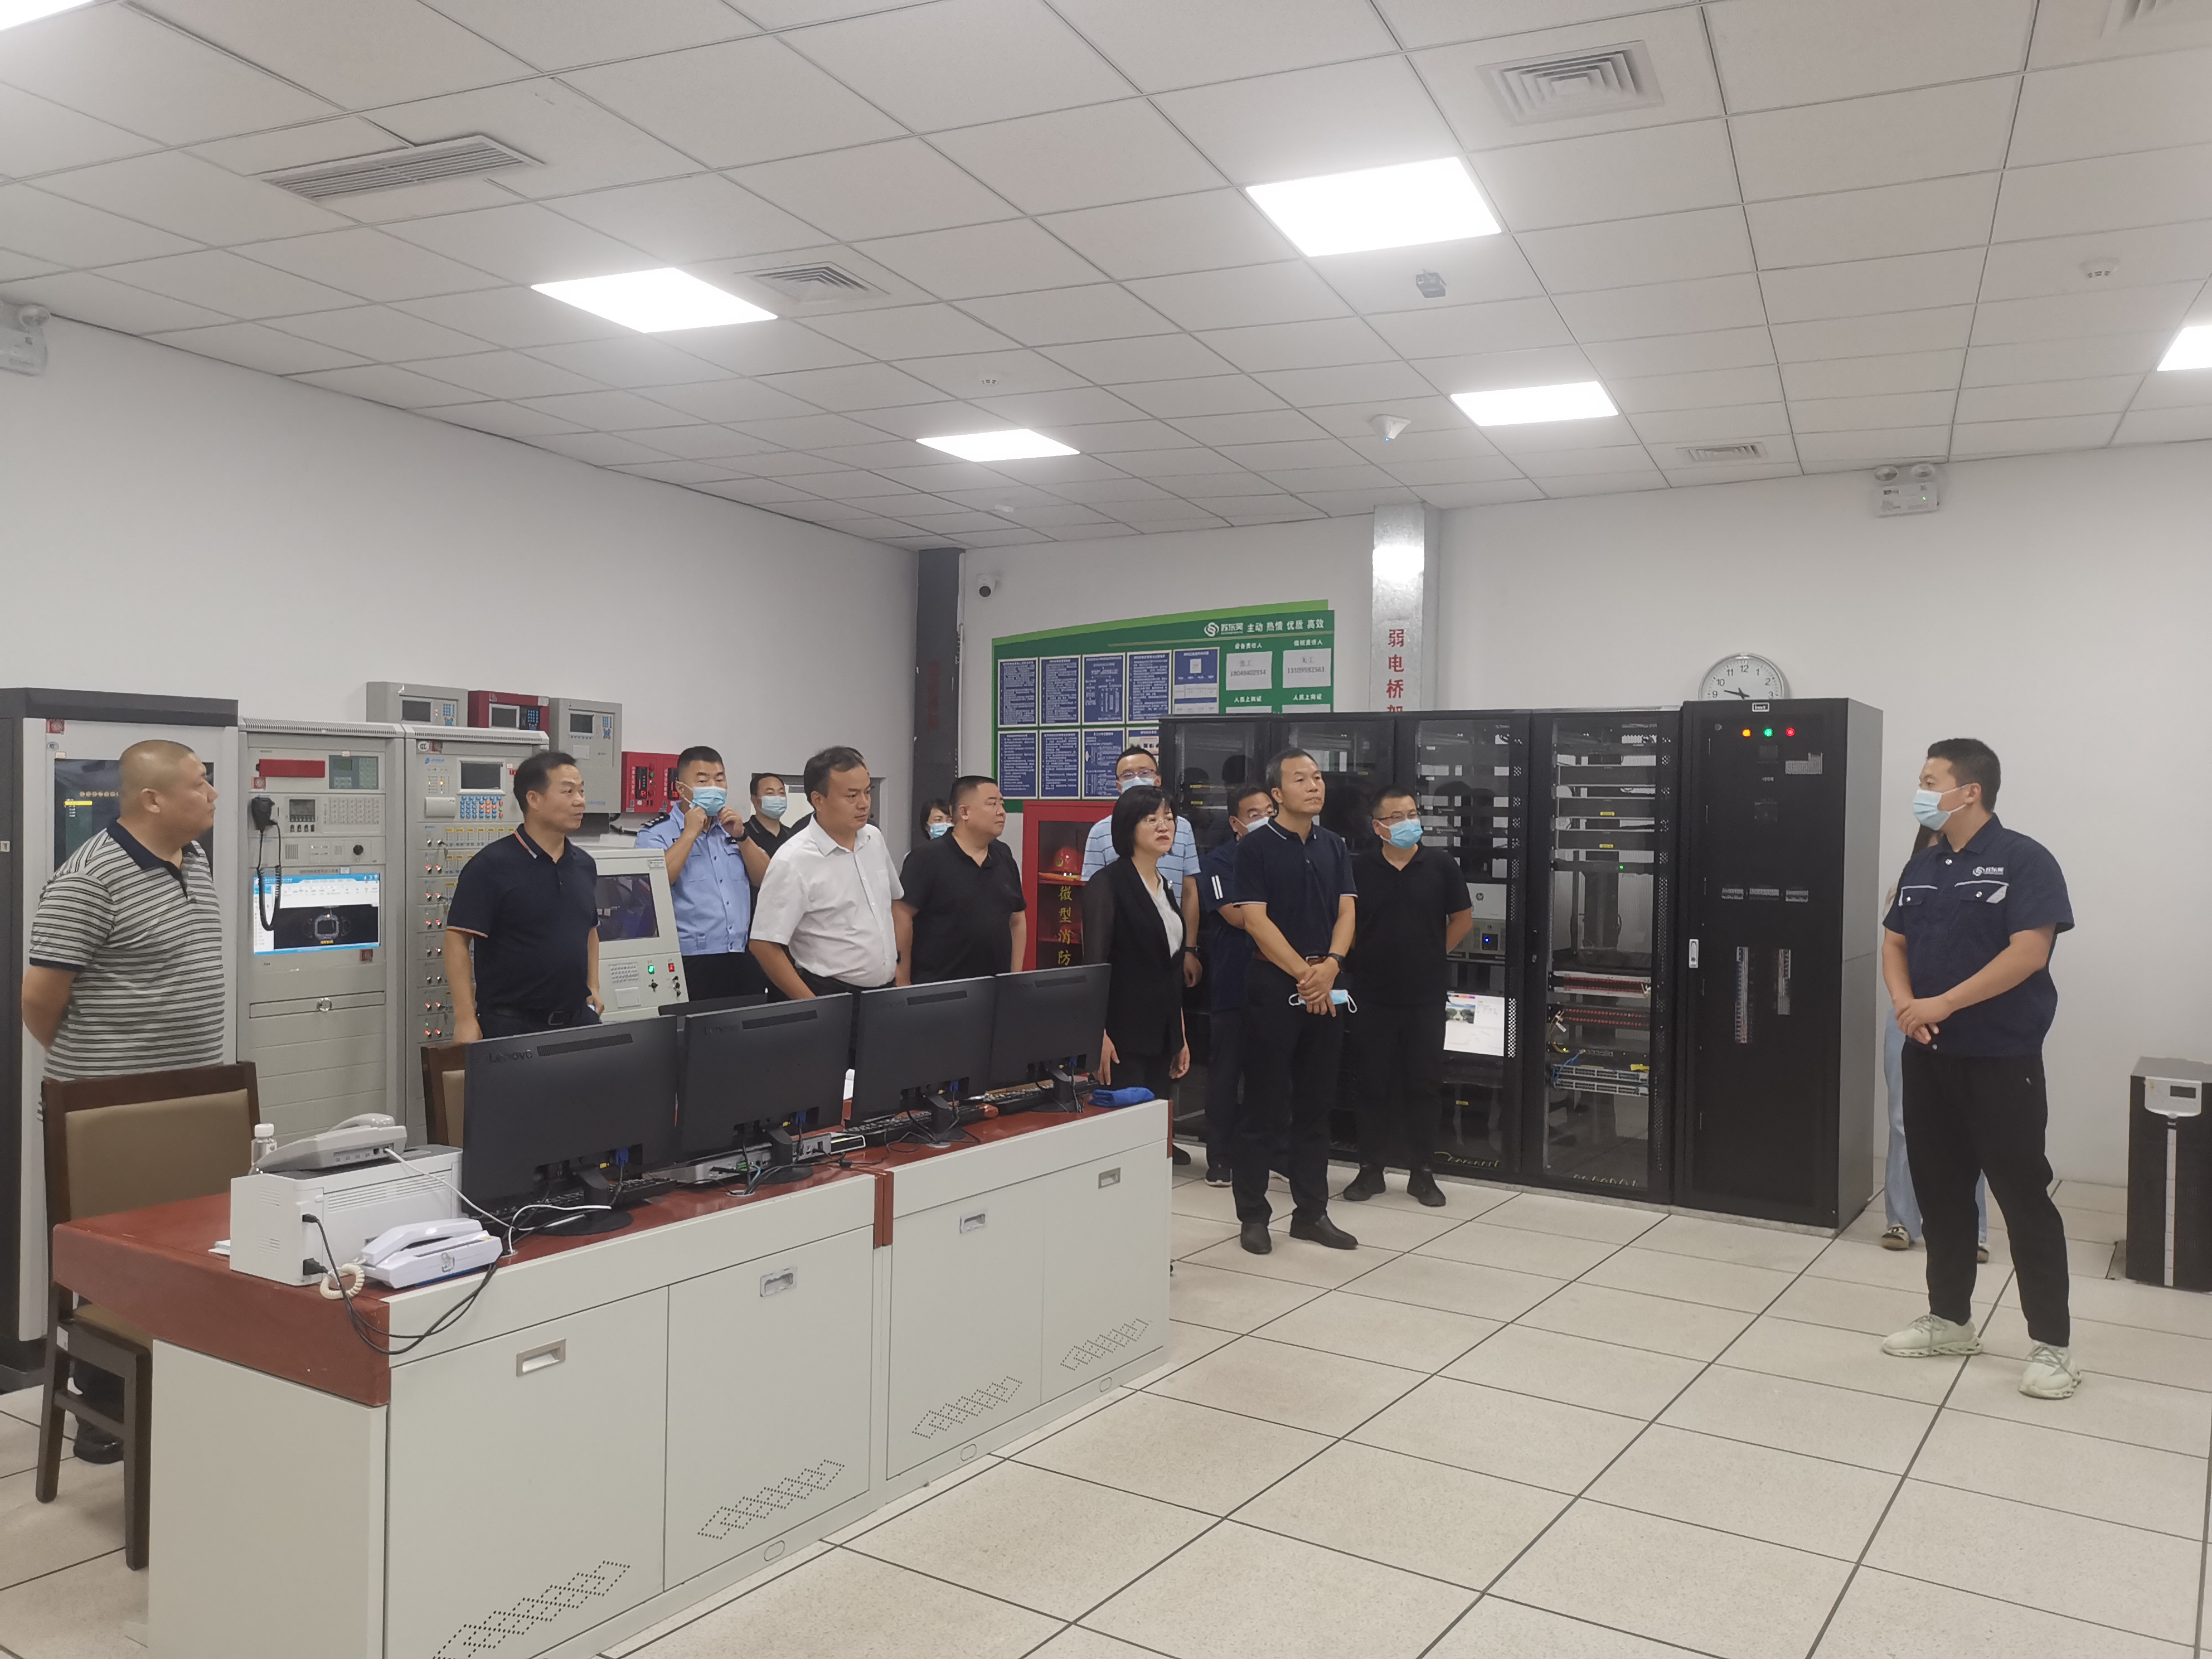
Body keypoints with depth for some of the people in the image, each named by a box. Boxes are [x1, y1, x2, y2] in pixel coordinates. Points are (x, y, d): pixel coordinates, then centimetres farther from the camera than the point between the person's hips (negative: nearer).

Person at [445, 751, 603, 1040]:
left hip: (578, 1017, 6)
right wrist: (466, 1020, -18)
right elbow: (457, 940, -12)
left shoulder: (584, 864, 10)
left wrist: (593, 987, 12)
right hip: (512, 1024, -6)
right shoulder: (491, 866, -10)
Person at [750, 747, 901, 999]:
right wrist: (817, 1010, -17)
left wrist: (900, 960, 10)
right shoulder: (793, 861, -15)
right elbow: (765, 945, -16)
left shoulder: (874, 838, 5)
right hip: (832, 996, -6)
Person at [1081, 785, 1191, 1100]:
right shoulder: (1108, 884, -9)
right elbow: (1094, 964, -14)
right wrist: (1099, 1036, -20)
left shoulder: (1164, 886, 15)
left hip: (1161, 1034, 7)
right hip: (1123, 1035, -7)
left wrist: (1181, 1037, 18)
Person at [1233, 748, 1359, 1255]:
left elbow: (1346, 911, 5)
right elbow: (1256, 920, -12)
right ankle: (1253, 1215, 11)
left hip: (1325, 989, 5)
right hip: (1273, 986, -5)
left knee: (1316, 1104, 11)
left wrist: (1331, 965, -13)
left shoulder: (1333, 845, 11)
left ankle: (1312, 1212, 21)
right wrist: (1304, 973, -16)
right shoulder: (1255, 847, -5)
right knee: (1264, 1105, 0)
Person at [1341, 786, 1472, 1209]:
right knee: (1372, 1085, 7)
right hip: (1371, 996, 0)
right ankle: (1370, 1169, 19)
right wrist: (1361, 957, 3)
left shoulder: (1440, 866, 0)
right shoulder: (1359, 869, -3)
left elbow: (1463, 917, 10)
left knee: (1425, 1085, 6)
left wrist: (1435, 954, 6)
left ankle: (1422, 1172, 18)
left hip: (1425, 996, 1)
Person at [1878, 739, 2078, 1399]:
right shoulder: (1921, 866, 10)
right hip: (1928, 1056, 7)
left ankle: (2051, 1343, 8)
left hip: (2001, 1060, -7)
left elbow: (2029, 954, -19)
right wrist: (1904, 1004, -6)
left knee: (2023, 1195, -2)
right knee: (1940, 1189, 13)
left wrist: (1942, 1004, -19)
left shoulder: (2024, 861, -11)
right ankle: (1950, 1319, 26)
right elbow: (1894, 943, 13)